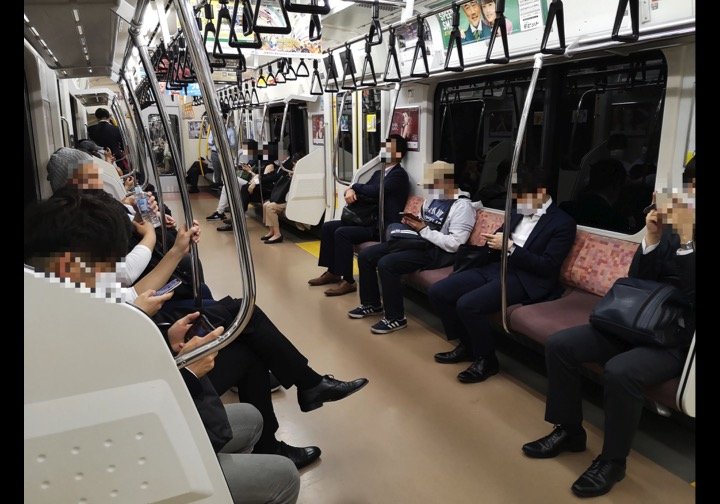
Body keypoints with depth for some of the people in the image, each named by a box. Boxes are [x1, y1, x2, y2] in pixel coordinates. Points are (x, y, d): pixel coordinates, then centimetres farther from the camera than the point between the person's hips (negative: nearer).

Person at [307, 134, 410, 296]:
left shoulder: (399, 174, -11)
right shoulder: (379, 172, 18)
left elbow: (373, 191, -24)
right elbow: (364, 192, 16)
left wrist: (354, 186, -5)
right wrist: (350, 191, -9)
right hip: (370, 219, 10)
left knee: (342, 233, -26)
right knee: (328, 227, 4)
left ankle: (348, 281, -18)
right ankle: (333, 272, 12)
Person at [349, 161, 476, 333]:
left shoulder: (462, 206, -11)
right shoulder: (432, 199, 15)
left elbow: (454, 245, -20)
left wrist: (423, 229, -18)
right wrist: (410, 223, 2)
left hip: (435, 250, -9)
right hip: (414, 241, 9)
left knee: (386, 264, -28)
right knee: (365, 256, 0)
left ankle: (395, 318, -11)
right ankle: (372, 304, 18)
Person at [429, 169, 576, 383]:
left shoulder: (563, 222, -5)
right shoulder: (517, 213, 15)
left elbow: (548, 267, -13)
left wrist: (510, 247, -19)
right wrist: (493, 242, -3)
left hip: (526, 279, -8)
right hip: (496, 267, 8)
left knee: (467, 305, -30)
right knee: (437, 292, -6)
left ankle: (486, 360, -5)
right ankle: (467, 345, 12)